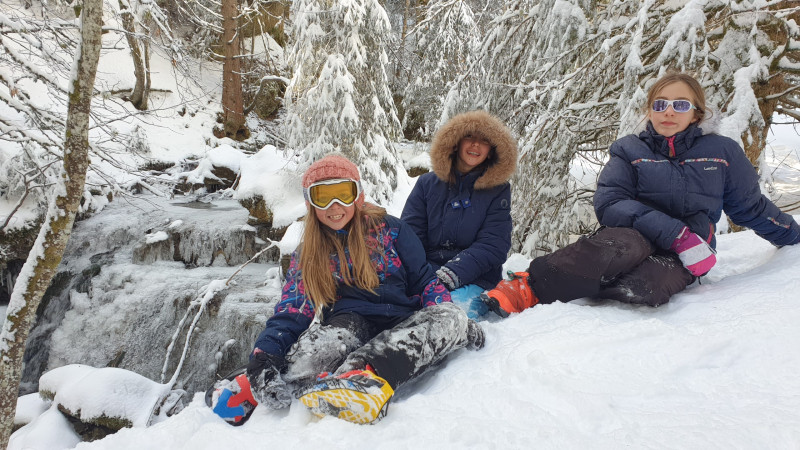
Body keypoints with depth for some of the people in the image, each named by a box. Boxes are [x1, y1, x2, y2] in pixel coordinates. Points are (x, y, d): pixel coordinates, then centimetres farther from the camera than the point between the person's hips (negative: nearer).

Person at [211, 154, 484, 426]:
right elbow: (292, 311, 4)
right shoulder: (307, 256, 14)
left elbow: (424, 280, 12)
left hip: (403, 322, 1)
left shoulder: (390, 229, 11)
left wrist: (450, 319, -8)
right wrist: (264, 355, -16)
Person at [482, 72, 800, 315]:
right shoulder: (629, 151, 7)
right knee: (626, 244, -41)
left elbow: (752, 208, 25)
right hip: (636, 237, -1)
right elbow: (608, 203, -8)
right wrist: (675, 233, -18)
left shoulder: (723, 153, 11)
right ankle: (529, 287, -47)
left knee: (647, 285, -38)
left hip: (683, 257, 1)